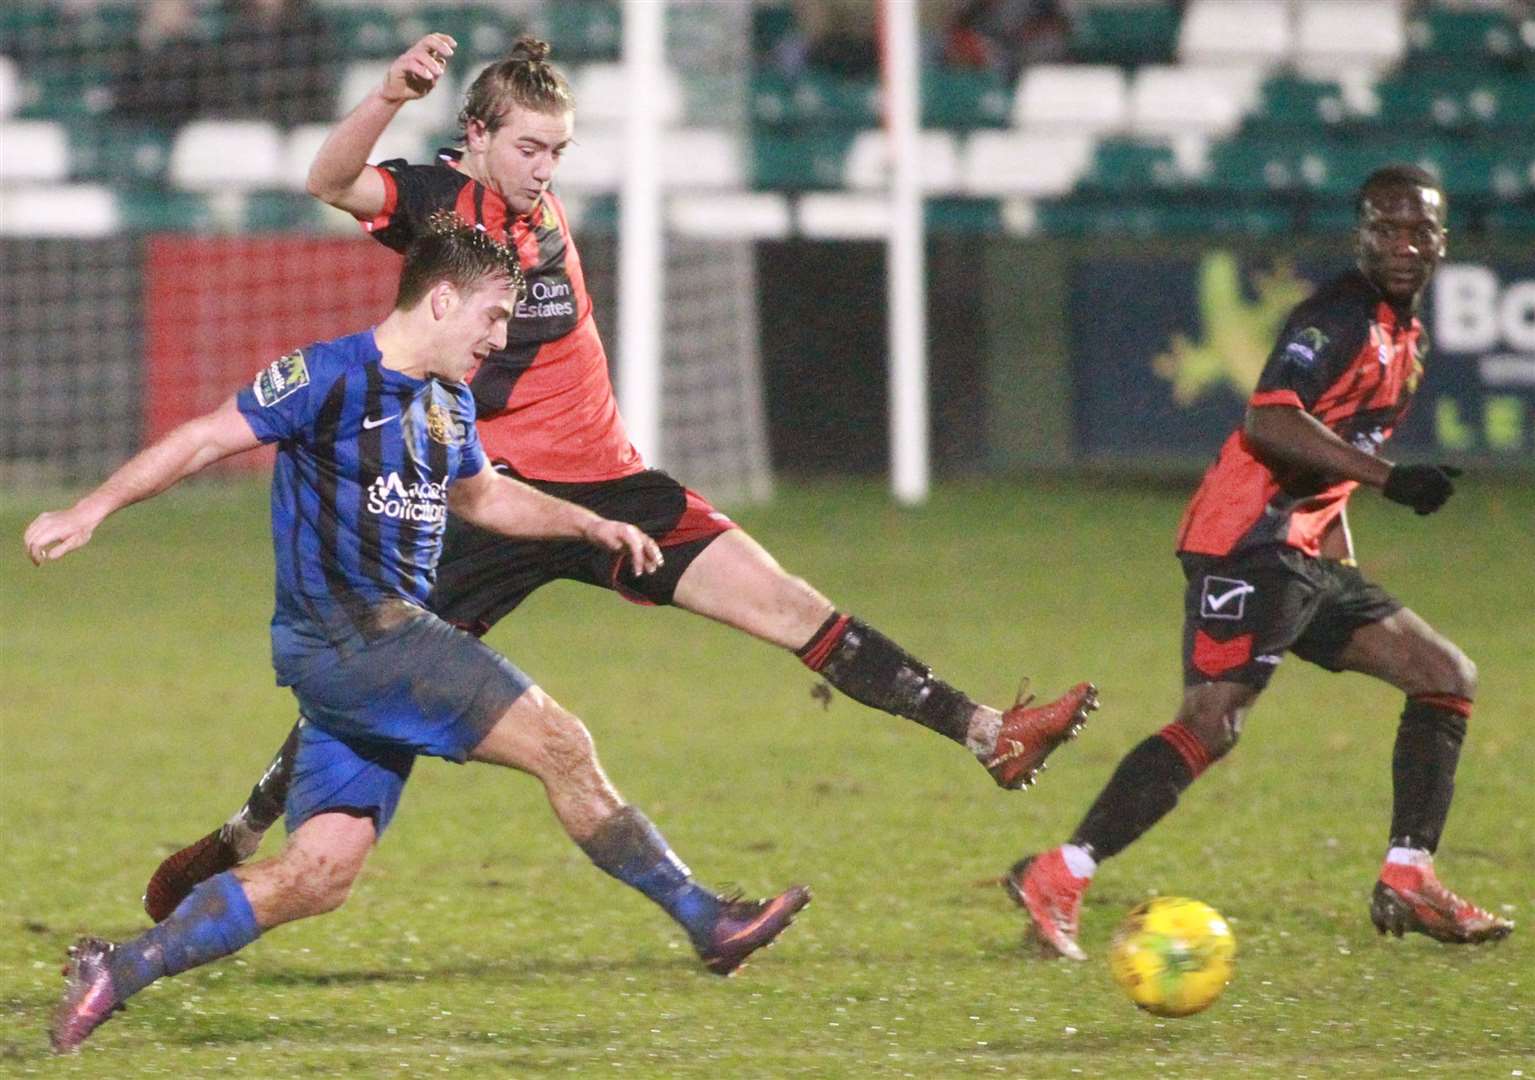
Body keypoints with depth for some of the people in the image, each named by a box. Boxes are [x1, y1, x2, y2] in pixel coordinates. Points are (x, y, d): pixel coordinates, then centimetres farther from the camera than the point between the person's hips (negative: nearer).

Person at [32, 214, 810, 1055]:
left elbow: (481, 495, 36)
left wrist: (594, 527, 29)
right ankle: (705, 921, -5)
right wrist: (91, 510, -12)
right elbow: (205, 439, -6)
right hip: (339, 632, -9)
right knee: (559, 744, -13)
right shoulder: (330, 377, -8)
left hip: (386, 641, 9)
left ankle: (115, 973, 2)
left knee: (318, 873, 1)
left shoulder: (449, 404, 17)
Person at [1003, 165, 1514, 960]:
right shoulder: (1339, 318, -12)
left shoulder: (1403, 334, 18)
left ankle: (1408, 881, 5)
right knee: (1212, 722, -20)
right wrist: (1388, 477, -28)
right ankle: (1056, 879, -19)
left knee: (1447, 677, 9)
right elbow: (1269, 422, -26)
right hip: (1249, 544, -10)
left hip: (1302, 556, 10)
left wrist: (1339, 546, 24)